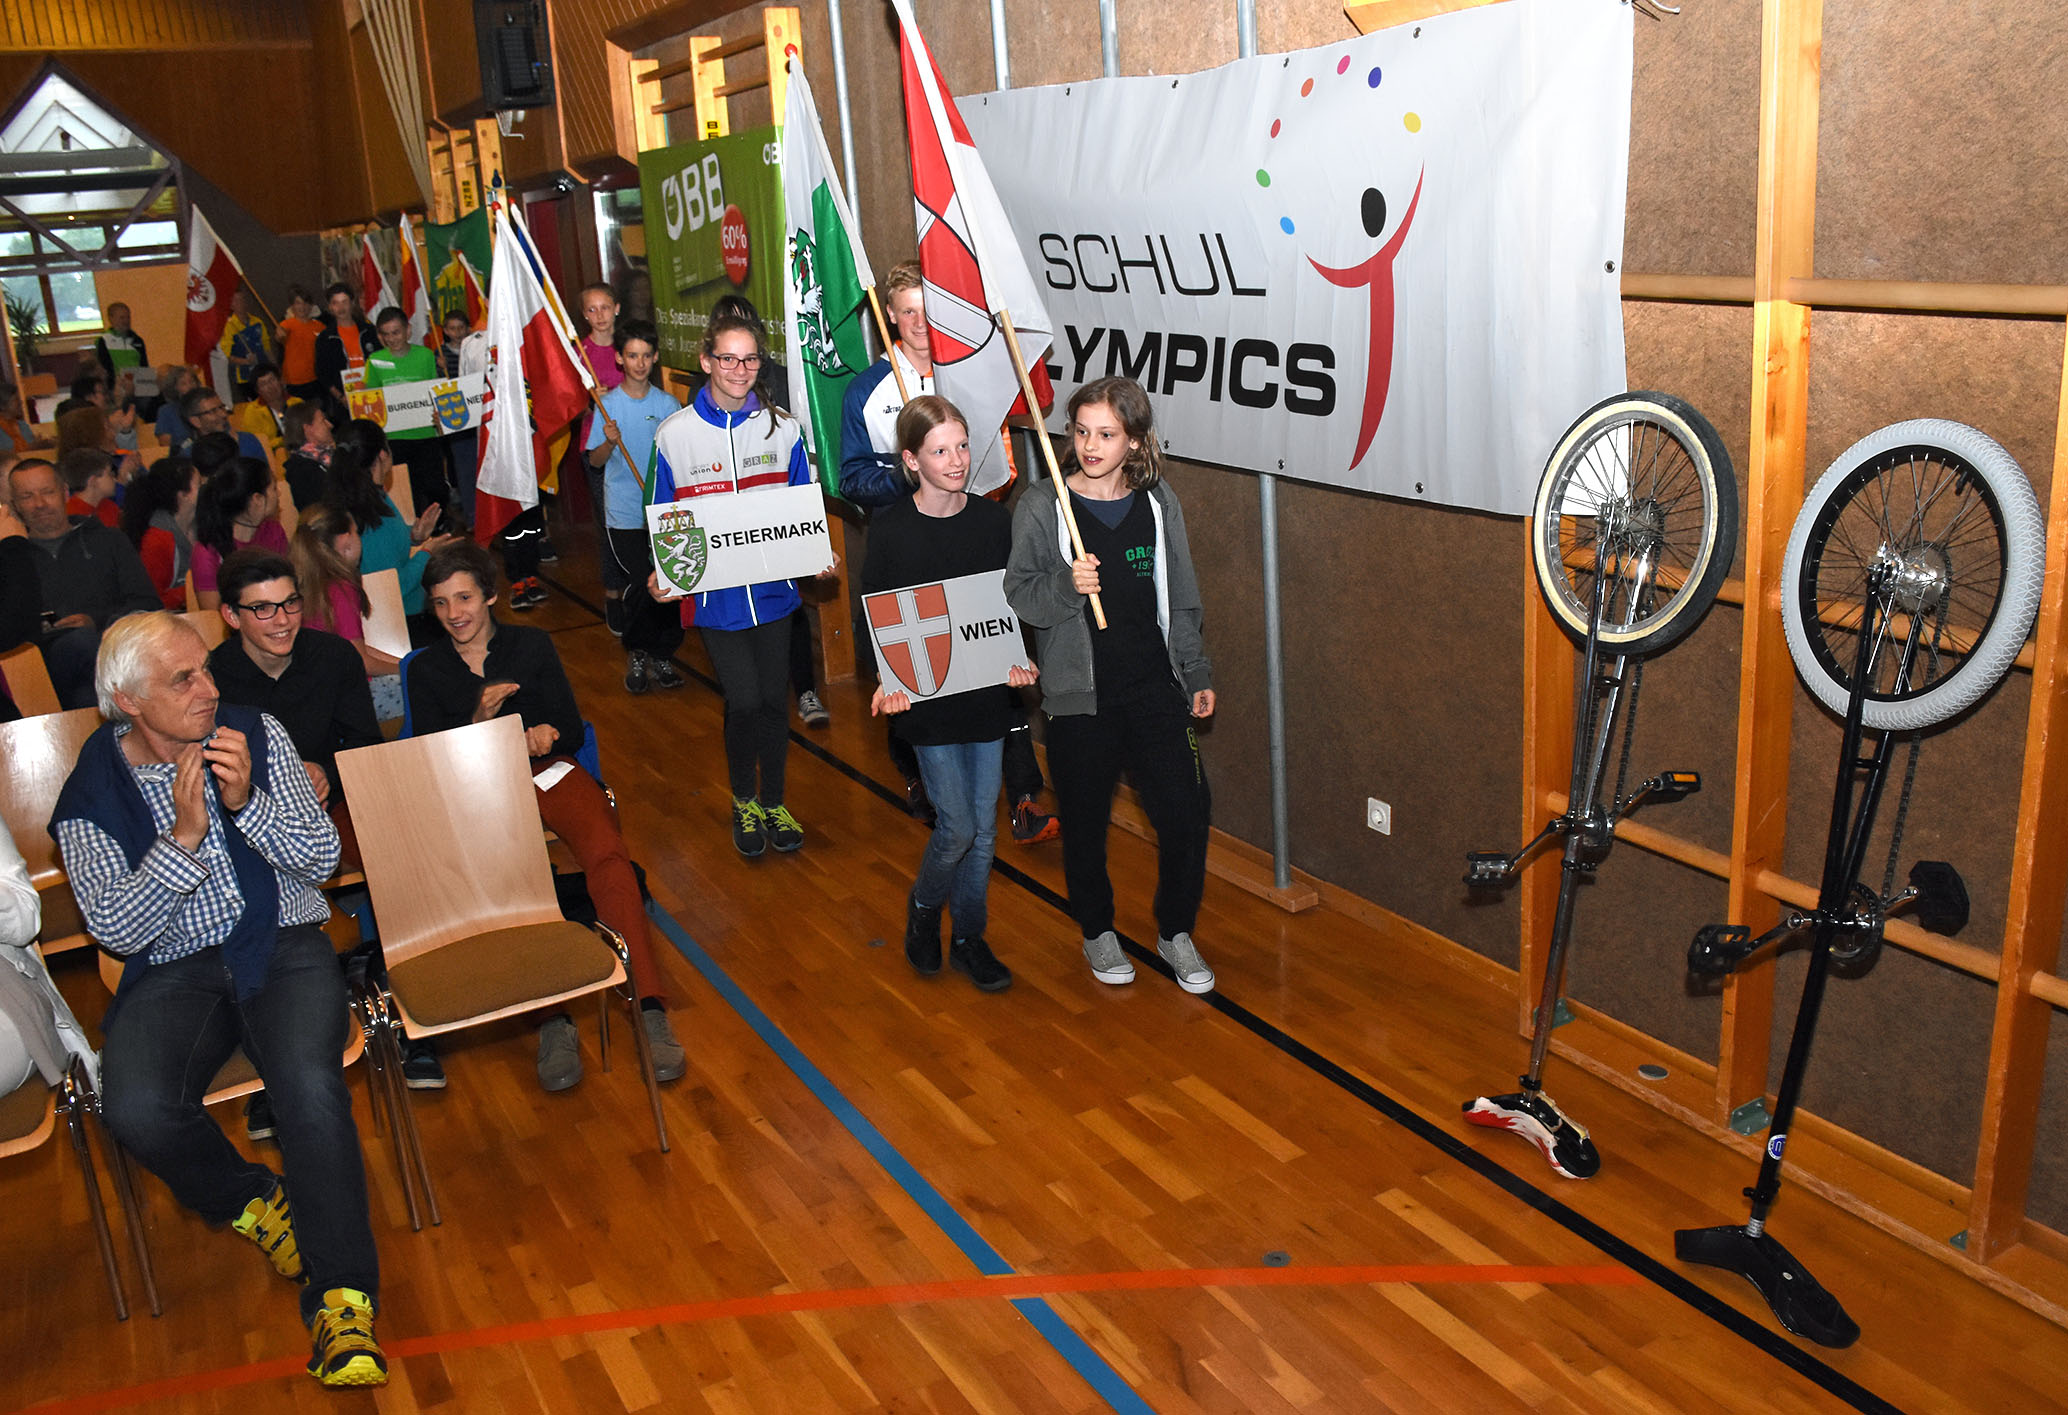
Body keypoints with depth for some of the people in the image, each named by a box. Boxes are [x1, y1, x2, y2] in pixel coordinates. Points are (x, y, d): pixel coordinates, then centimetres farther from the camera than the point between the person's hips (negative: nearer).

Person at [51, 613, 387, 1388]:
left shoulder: (256, 735, 2)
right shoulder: (91, 793, -1)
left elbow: (323, 857, -1)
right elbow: (116, 931, -9)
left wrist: (248, 804, -18)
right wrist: (183, 838, -21)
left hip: (283, 946, 0)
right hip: (172, 971, 1)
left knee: (310, 1085, -30)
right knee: (136, 1109, -28)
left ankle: (341, 1297, -22)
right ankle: (252, 1200, 4)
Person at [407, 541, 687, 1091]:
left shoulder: (532, 644, 16)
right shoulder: (426, 670, 16)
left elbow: (572, 730, 12)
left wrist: (546, 736, -12)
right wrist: (480, 719, -10)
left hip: (550, 772, 0)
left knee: (607, 854, -32)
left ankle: (649, 1008, -38)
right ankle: (554, 1020, -39)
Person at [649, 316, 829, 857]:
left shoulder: (782, 428, 1)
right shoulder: (675, 435, -4)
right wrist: (660, 574, -13)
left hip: (773, 585, 2)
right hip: (715, 592, -2)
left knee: (773, 697, 11)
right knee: (744, 701, -5)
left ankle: (773, 802, 31)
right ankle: (743, 800, 22)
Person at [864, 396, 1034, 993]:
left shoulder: (996, 521, -1)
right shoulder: (890, 531, -9)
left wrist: (1020, 660, -10)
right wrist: (887, 682, -18)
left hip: (988, 695, 3)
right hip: (927, 699, -3)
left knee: (982, 827, 11)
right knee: (956, 826, -3)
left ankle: (969, 937, 29)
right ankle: (924, 908, 28)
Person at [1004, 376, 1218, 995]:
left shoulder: (1158, 502, 5)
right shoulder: (1040, 506, -5)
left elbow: (1181, 599, 12)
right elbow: (1017, 596, -6)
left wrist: (1198, 674, 14)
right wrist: (1066, 586, -25)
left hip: (1156, 688, 2)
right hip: (1079, 694, -2)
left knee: (1186, 816, 0)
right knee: (1085, 822, 10)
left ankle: (1176, 932, 24)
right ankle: (1098, 932, 34)